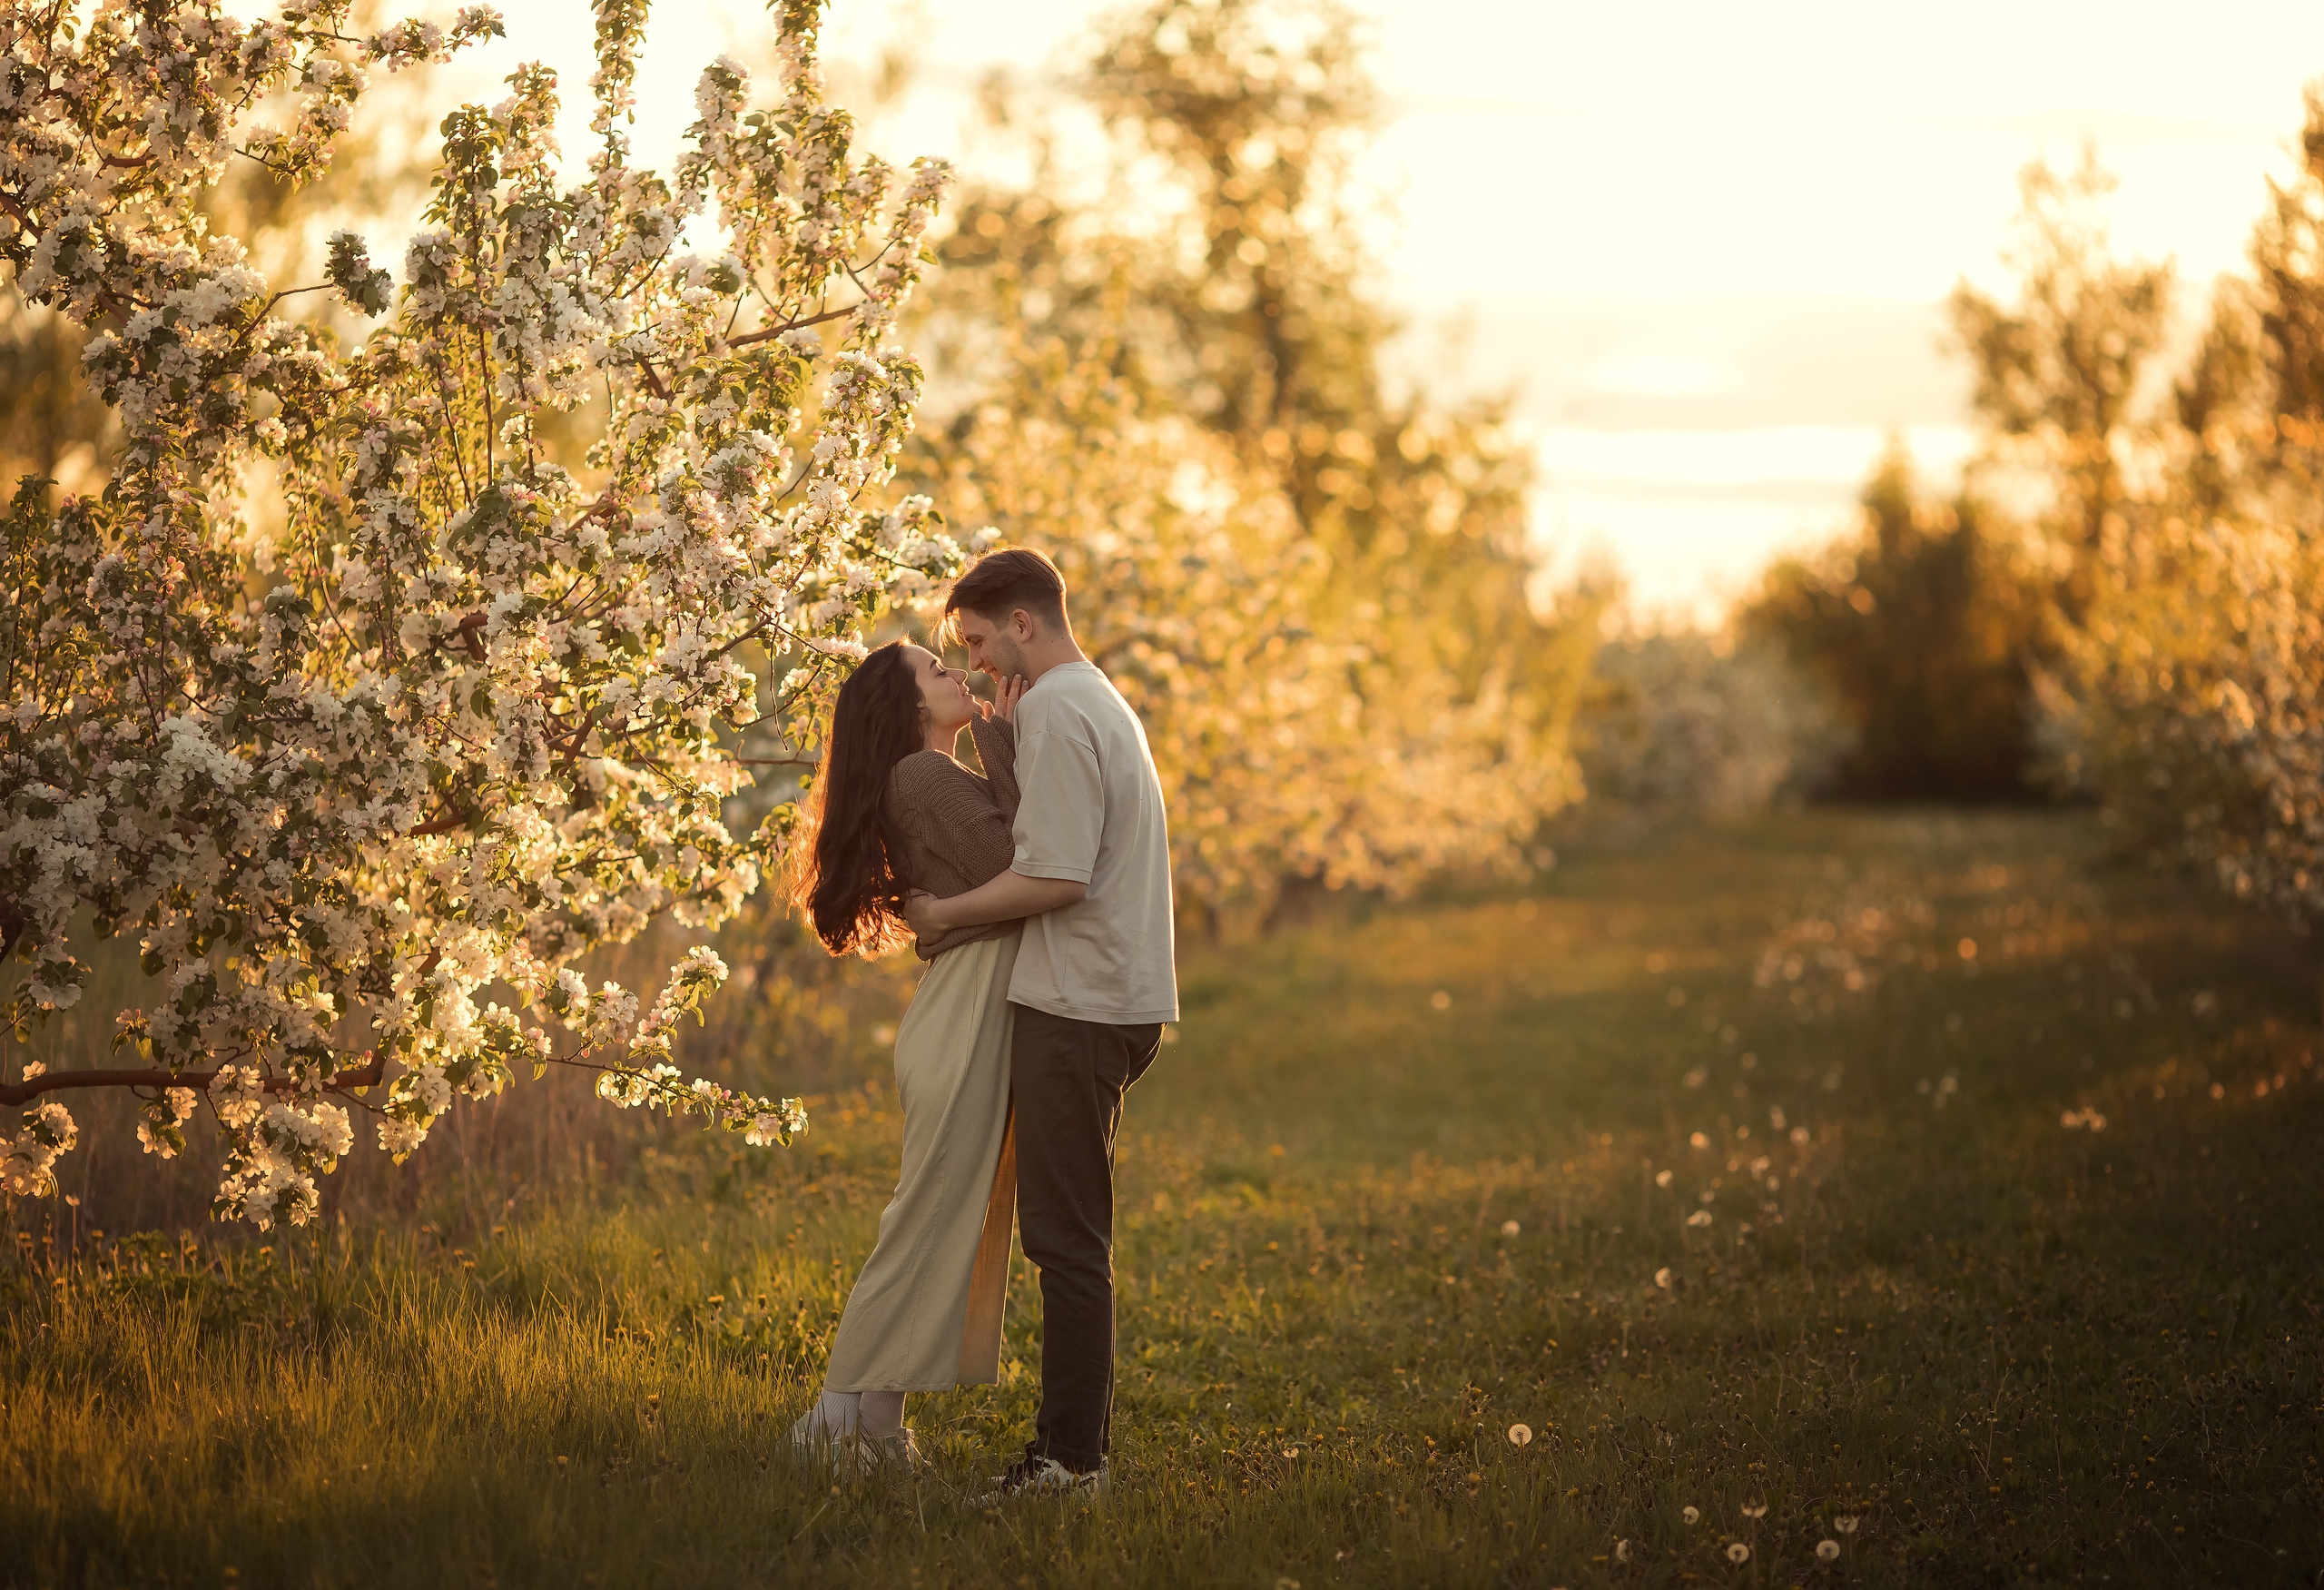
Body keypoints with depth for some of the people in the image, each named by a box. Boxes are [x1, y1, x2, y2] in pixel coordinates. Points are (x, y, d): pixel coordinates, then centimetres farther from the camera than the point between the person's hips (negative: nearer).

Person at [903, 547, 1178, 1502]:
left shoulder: (1057, 711, -13)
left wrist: (946, 913, -9)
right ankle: (1075, 1442, 18)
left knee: (1065, 1237, -8)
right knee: (1069, 1235, 14)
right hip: (1117, 995, 10)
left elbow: (1056, 877, -21)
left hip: (1075, 1006, -10)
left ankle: (1072, 1459, -7)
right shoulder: (1100, 701, 21)